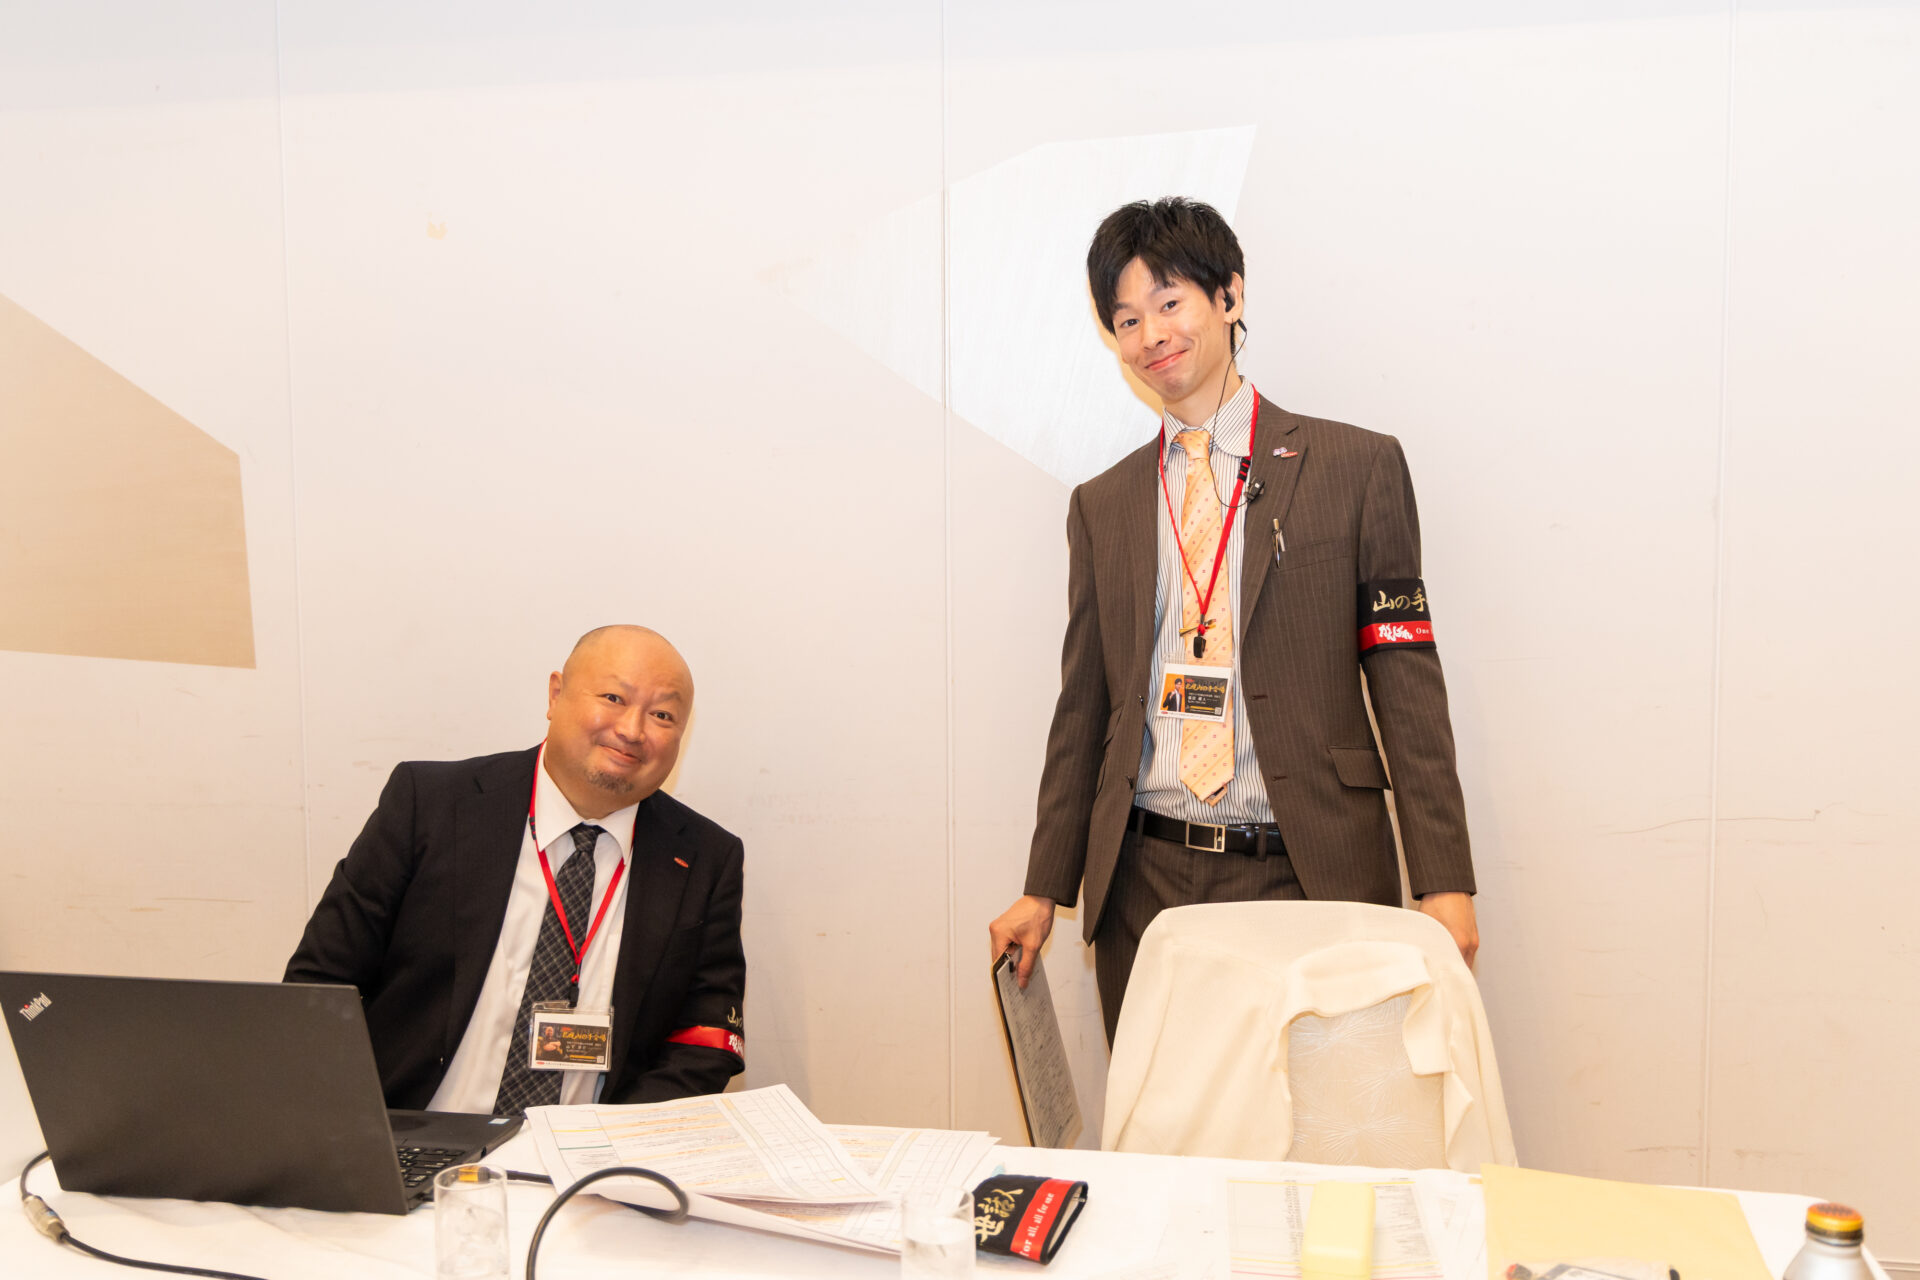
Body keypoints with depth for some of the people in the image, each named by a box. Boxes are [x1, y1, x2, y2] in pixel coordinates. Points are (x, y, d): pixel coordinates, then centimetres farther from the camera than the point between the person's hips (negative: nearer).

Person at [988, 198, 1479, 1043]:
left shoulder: (1356, 467, 3)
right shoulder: (1102, 506, 13)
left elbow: (1407, 685, 0)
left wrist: (1443, 881, -6)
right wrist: (1045, 889, 12)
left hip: (1308, 879, -2)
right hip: (1144, 886, 3)